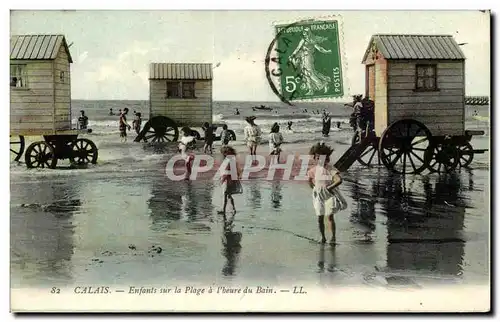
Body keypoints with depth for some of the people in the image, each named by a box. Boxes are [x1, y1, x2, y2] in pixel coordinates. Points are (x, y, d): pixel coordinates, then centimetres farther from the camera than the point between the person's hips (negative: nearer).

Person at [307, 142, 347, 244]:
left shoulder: (331, 169, -14)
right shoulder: (314, 170, -1)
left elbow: (339, 180, -28)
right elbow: (310, 180, 18)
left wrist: (329, 188, -24)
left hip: (330, 195, -4)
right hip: (319, 196, 4)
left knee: (330, 217, -9)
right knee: (320, 218, 6)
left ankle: (333, 237, 5)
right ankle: (323, 237, 22)